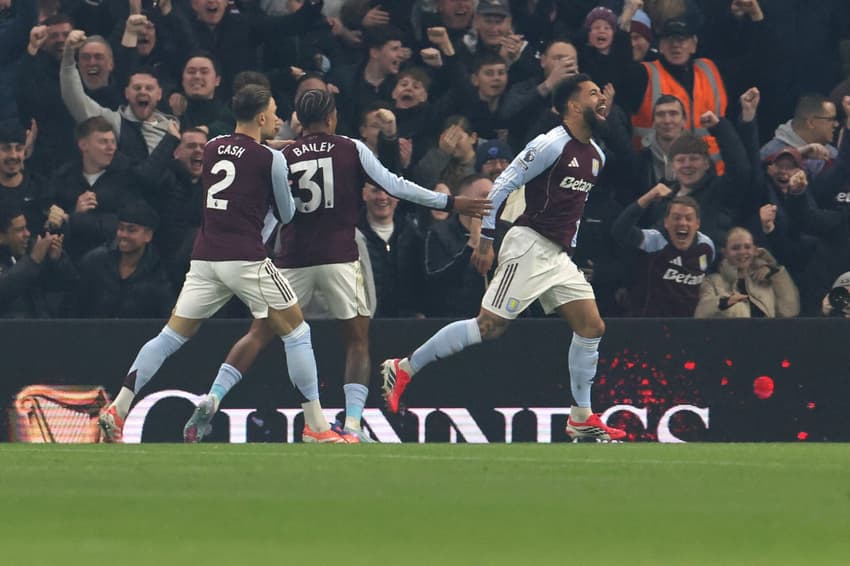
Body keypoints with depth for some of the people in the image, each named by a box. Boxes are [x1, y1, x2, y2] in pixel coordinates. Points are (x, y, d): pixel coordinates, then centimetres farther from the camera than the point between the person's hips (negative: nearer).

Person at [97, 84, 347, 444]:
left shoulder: (211, 149, 11)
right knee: (297, 334, 7)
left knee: (170, 338, 9)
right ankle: (315, 426, 4)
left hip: (205, 259, 5)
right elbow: (287, 215, 7)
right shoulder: (271, 159, -4)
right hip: (247, 259, -5)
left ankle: (117, 411, 0)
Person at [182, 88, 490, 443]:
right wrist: (450, 203, 6)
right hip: (339, 259, -2)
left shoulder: (282, 158, 7)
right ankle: (352, 427, -5)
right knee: (357, 340, 9)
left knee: (259, 334, 8)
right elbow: (394, 186, -1)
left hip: (293, 261, 2)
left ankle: (211, 400, -7)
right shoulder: (352, 150, 2)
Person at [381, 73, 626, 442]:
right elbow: (502, 185, -13)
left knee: (591, 327, 1)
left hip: (558, 255, 9)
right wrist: (485, 239, -15)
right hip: (529, 244, -9)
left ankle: (582, 419, 8)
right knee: (489, 326, -14)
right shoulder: (552, 145, -12)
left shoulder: (596, 156, 14)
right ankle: (404, 369, -5)